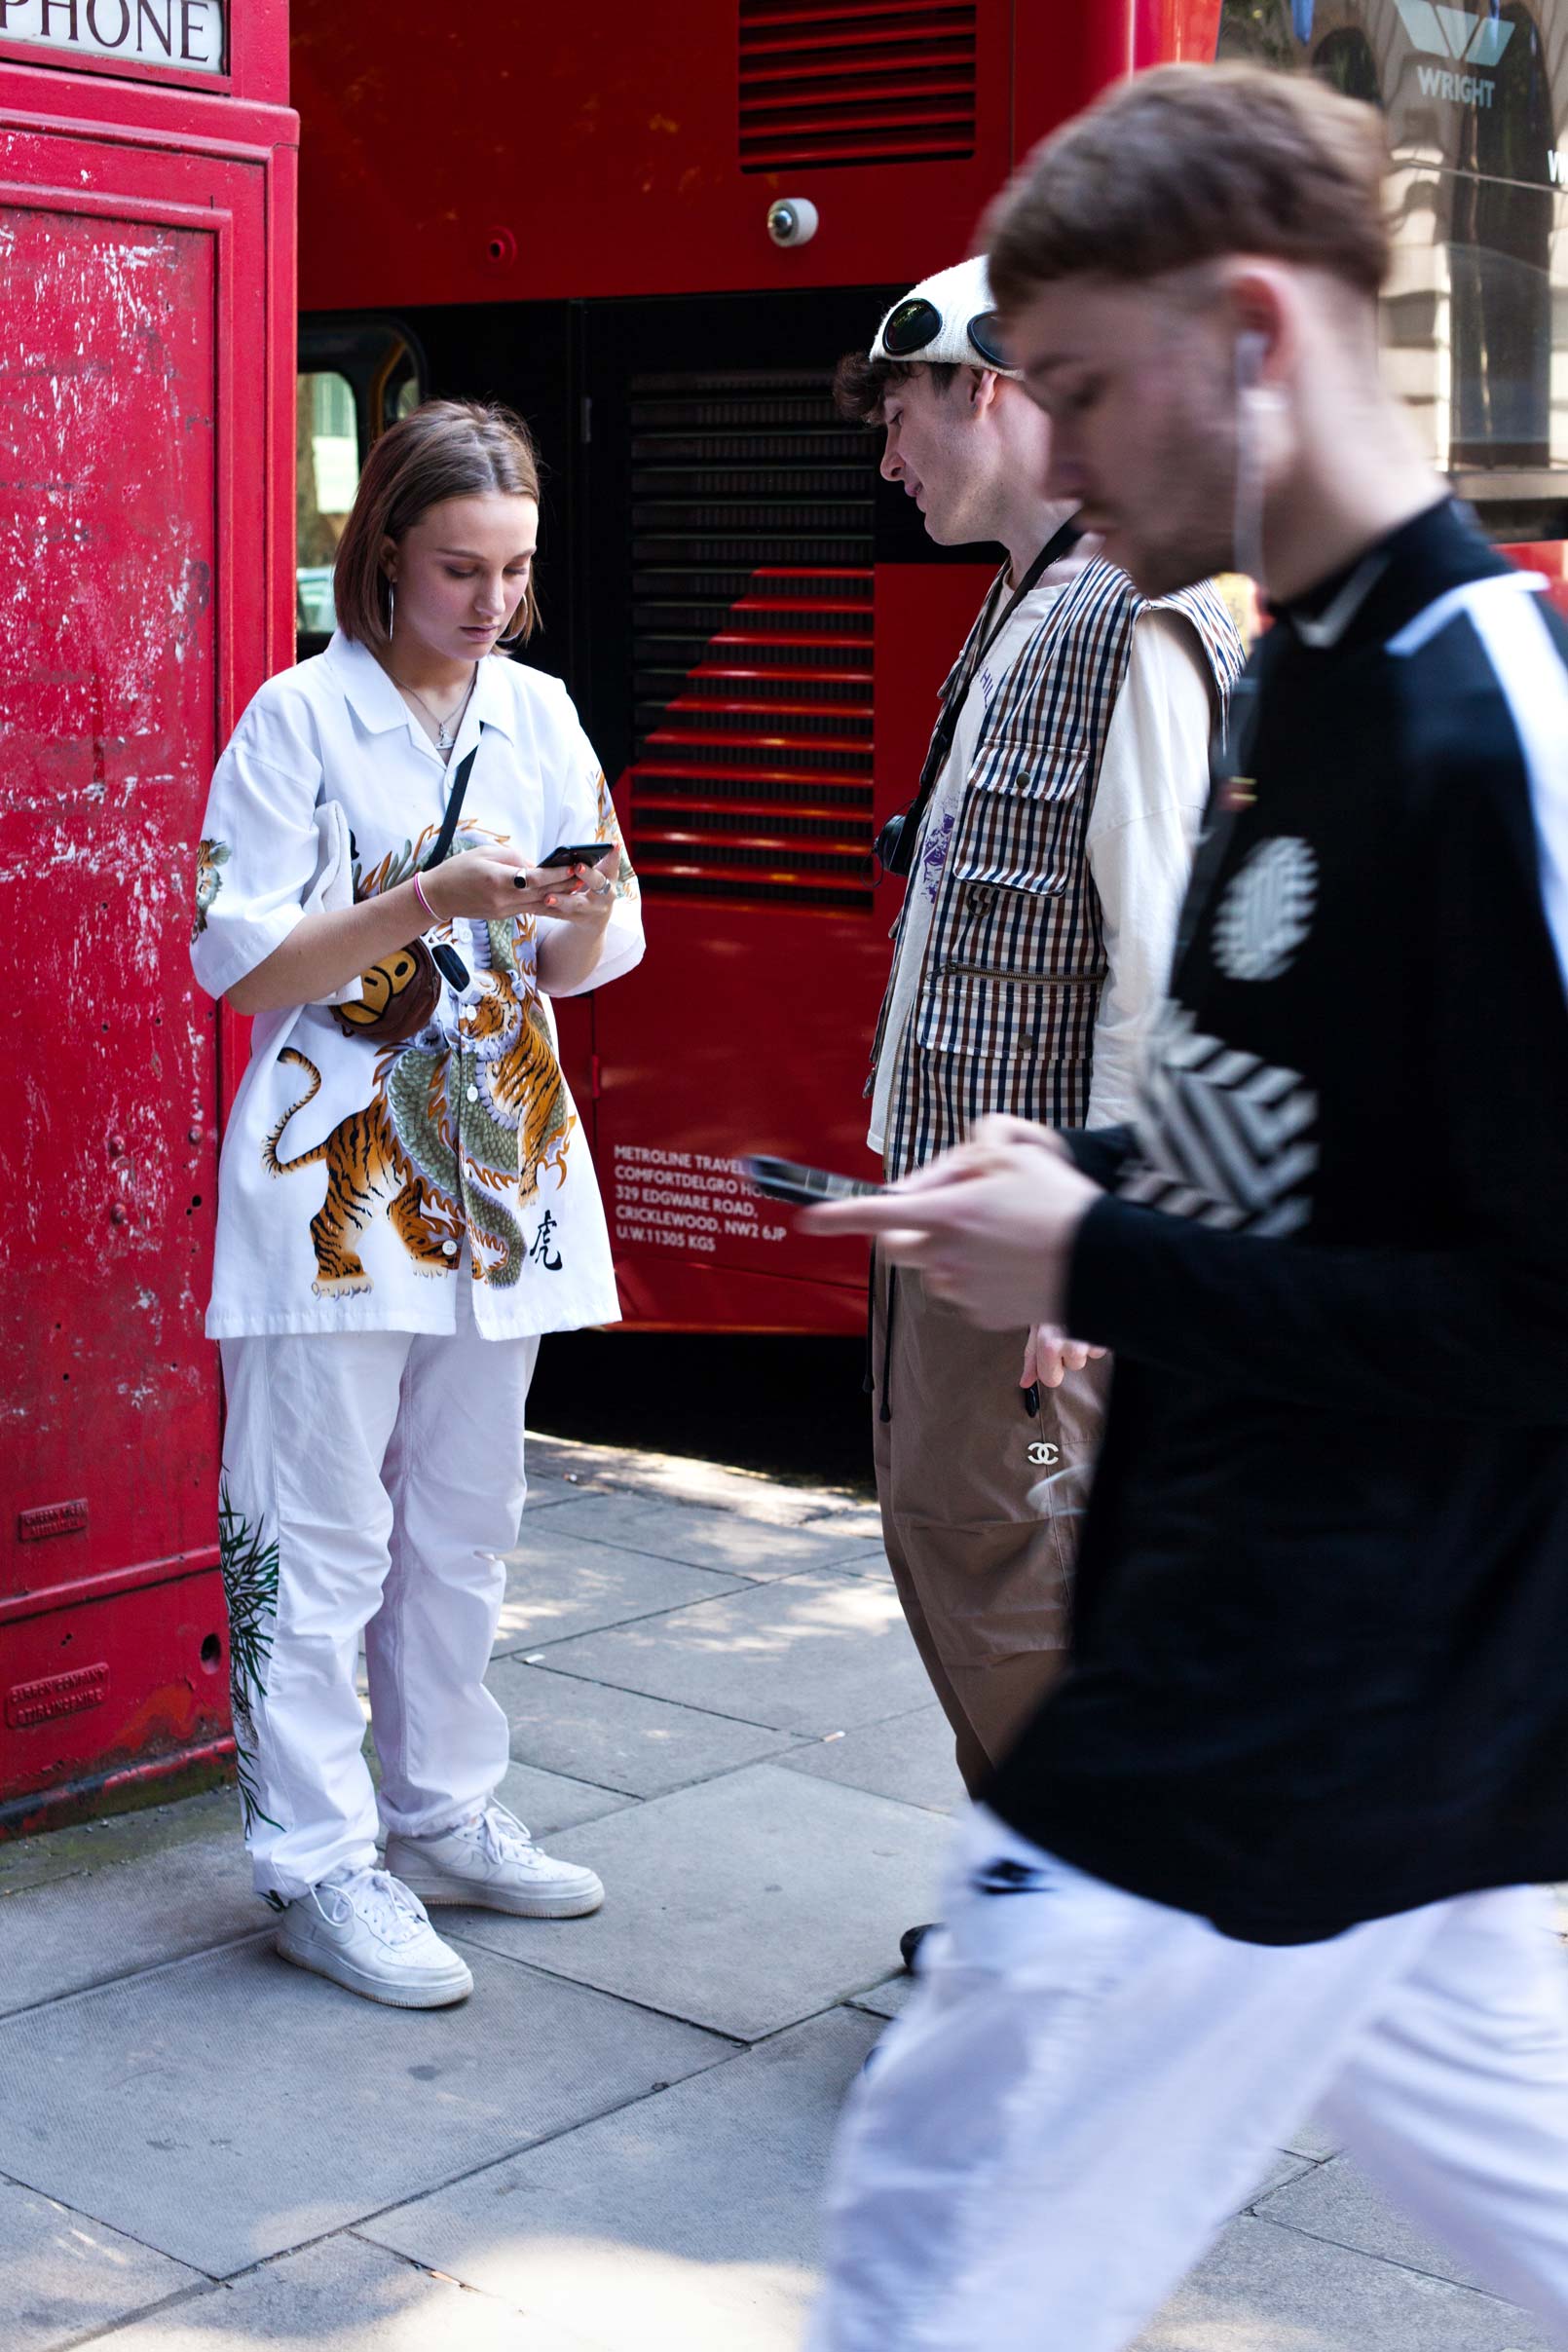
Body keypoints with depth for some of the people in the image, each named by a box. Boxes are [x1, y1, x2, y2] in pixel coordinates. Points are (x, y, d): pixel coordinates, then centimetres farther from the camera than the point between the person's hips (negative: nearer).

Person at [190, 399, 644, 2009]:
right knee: (320, 1532, -2)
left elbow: (578, 969, 10)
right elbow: (246, 968, -10)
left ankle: (442, 1817, 26)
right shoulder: (300, 717, -6)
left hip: (498, 1169, 5)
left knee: (463, 1525, 14)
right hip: (335, 1175, -5)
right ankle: (319, 1870, 6)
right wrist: (432, 900, -21)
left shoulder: (541, 714, 8)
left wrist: (581, 909, -13)